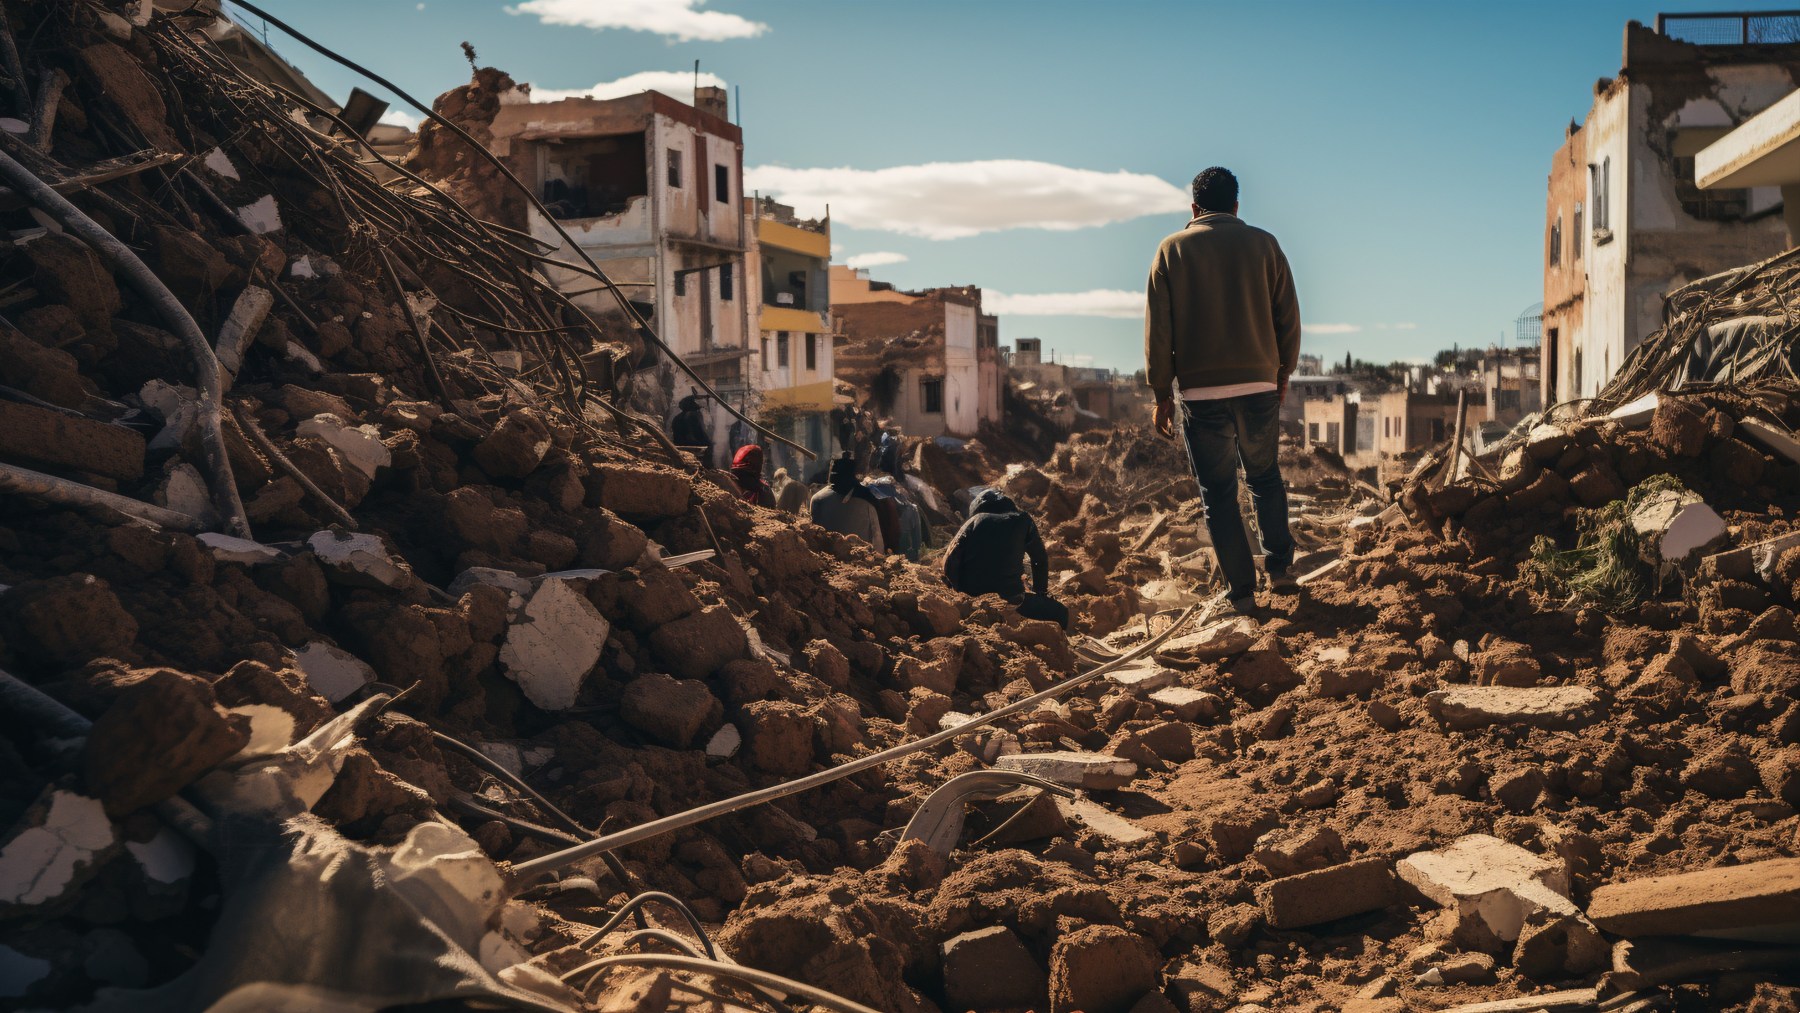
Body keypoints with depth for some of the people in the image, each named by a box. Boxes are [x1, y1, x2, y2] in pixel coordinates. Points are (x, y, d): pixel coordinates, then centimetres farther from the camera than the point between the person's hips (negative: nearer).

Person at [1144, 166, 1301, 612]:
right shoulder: (1263, 243, 5)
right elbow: (1288, 316, 5)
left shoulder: (1171, 250, 3)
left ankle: (1242, 590, 8)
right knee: (1265, 477, 22)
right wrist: (1283, 372, 18)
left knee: (1218, 492, 7)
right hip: (1258, 386, 2)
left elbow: (1157, 329, -1)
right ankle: (1279, 568, 16)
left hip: (1200, 391, -1)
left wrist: (1161, 394, 4)